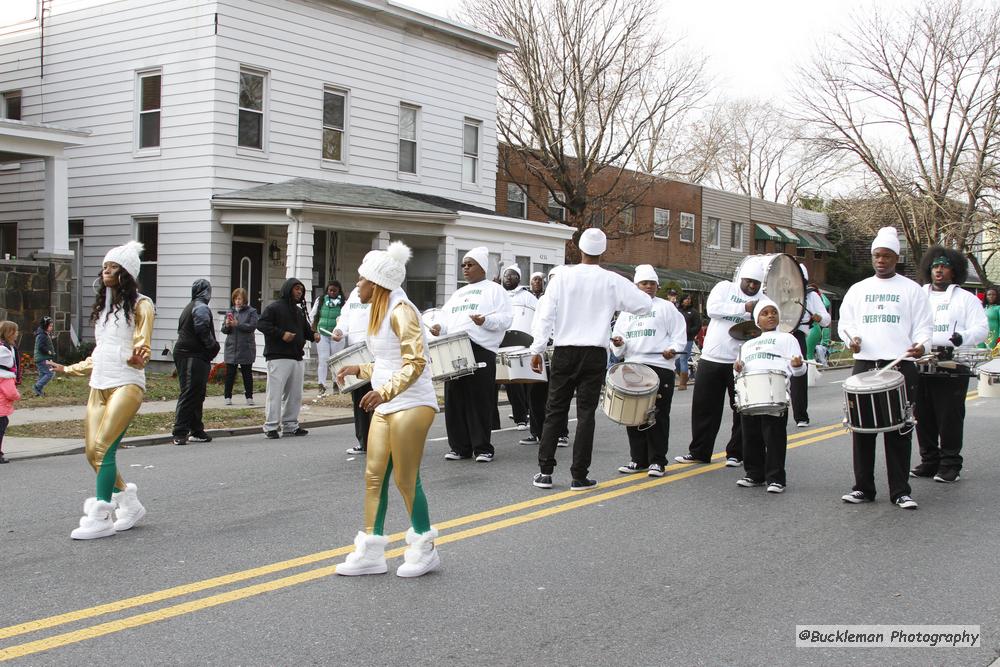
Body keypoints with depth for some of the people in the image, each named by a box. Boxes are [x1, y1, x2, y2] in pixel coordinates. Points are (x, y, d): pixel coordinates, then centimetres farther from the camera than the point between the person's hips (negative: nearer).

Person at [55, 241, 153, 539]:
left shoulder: (140, 305, 0)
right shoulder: (103, 306, 23)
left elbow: (142, 345, -9)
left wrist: (138, 358, -30)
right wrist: (70, 369, 32)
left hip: (126, 384, -8)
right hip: (99, 385, 8)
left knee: (103, 447, -16)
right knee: (92, 451, 2)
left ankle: (101, 519, -11)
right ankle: (129, 503, 17)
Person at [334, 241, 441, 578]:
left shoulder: (401, 310, -13)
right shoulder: (380, 312, 16)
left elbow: (415, 362, -23)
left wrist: (385, 391, -31)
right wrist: (360, 370, 17)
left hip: (410, 406, -9)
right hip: (386, 407, 9)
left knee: (406, 479, -2)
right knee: (374, 476, 8)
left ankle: (424, 550, 13)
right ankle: (370, 552, 15)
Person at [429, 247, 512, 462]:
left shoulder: (494, 290, 7)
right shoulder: (458, 294, 26)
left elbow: (506, 319, -4)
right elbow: (446, 317, 25)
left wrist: (486, 320, -21)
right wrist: (439, 328, 3)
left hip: (481, 351, -6)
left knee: (480, 400, -7)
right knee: (455, 400, 3)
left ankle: (483, 448, 0)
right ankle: (460, 447, 11)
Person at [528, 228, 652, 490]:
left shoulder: (563, 276, -4)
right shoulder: (612, 281, -4)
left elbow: (545, 315, -6)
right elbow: (645, 305, 2)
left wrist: (537, 350, 0)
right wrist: (619, 299, 20)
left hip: (564, 352, 1)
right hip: (594, 354, -1)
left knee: (555, 411, 8)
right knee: (585, 414, 3)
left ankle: (545, 471, 7)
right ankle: (579, 476, 4)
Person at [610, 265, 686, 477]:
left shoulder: (666, 307, 6)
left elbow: (679, 334, 1)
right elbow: (617, 334, 18)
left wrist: (672, 349, -17)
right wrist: (618, 343, -4)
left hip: (660, 366, -4)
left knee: (657, 415, -3)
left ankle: (657, 460, 4)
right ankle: (638, 459, 15)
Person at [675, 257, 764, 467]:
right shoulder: (725, 287, 4)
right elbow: (712, 308, -14)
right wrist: (744, 308, -19)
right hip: (711, 358, 1)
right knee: (704, 408, 6)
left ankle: (736, 453, 18)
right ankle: (699, 452, 17)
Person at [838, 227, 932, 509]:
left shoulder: (912, 290, 7)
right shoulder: (858, 289, 14)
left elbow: (923, 326, 4)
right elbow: (845, 321, 14)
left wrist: (920, 345, -17)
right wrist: (851, 339, -8)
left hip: (901, 365, -2)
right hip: (865, 364, 2)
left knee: (899, 430, 0)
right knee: (862, 428, 4)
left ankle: (900, 491, 8)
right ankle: (863, 488, 14)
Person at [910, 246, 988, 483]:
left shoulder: (966, 298, 7)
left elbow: (981, 329, -2)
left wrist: (961, 338, -22)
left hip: (952, 368, -4)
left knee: (950, 418, -4)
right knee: (924, 418, 7)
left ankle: (950, 465, 5)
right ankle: (929, 461, 18)